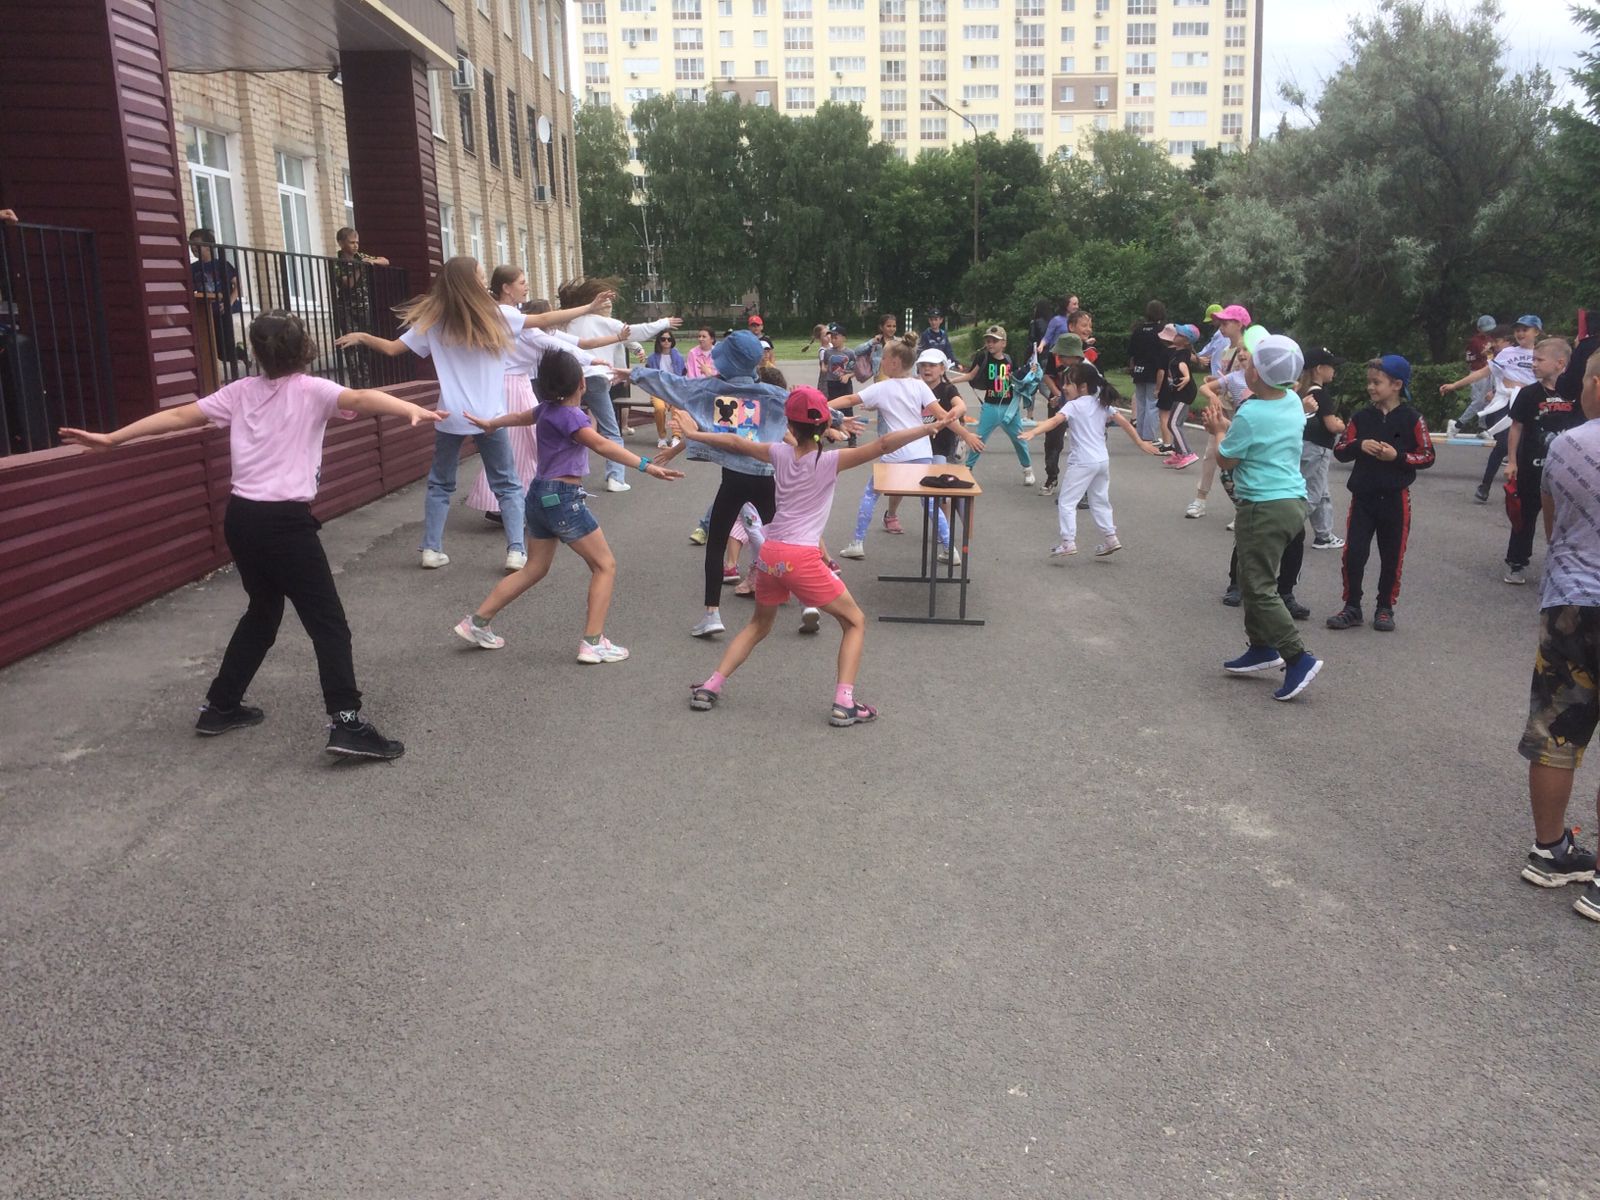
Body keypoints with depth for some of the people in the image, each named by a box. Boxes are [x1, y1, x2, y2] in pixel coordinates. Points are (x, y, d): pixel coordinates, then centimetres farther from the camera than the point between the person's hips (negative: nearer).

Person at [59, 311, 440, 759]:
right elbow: (361, 398, -23)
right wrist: (412, 410, -39)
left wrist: (111, 438, 19)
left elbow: (178, 416, 13)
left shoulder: (239, 392, 11)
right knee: (328, 621, -3)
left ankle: (220, 705, 33)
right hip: (284, 520, -7)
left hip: (241, 516, 7)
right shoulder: (311, 390, -4)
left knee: (263, 611, 25)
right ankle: (348, 724, -12)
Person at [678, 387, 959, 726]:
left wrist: (694, 434, 33)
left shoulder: (780, 453, 7)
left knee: (759, 625, 29)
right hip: (802, 558, -5)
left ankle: (710, 687, 22)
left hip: (769, 554, 5)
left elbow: (735, 442, 19)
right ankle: (844, 704, 0)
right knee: (855, 622, 11)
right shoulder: (830, 461, -6)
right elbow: (884, 445, -15)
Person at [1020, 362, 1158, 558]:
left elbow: (1055, 420, -26)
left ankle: (1068, 542, -9)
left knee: (1066, 501, -2)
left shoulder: (1073, 405, -9)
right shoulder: (1102, 404, 12)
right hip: (1103, 460, 8)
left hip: (1083, 462, -8)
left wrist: (1032, 432, -39)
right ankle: (1110, 538, 24)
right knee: (1099, 501, 21)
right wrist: (1140, 443, 19)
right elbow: (1125, 422, 11)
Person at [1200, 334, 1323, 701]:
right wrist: (1226, 425, 16)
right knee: (1253, 580, 20)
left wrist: (1217, 432, 12)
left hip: (1263, 507, -9)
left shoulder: (1250, 415, -19)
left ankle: (1298, 658, -10)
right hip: (1292, 502, 9)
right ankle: (1261, 647, 27)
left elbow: (1225, 461, -5)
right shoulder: (1292, 401, 5)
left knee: (1260, 587, -5)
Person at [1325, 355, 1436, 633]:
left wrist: (1398, 456, -18)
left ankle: (1385, 608, 20)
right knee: (1353, 553, -2)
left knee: (1392, 556, 7)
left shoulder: (1411, 419, -4)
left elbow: (1427, 456, -3)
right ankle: (1352, 607, 9)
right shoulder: (1361, 417, 4)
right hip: (1363, 496, 2)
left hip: (1396, 498, -2)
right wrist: (1359, 446, -15)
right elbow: (1340, 451, 4)